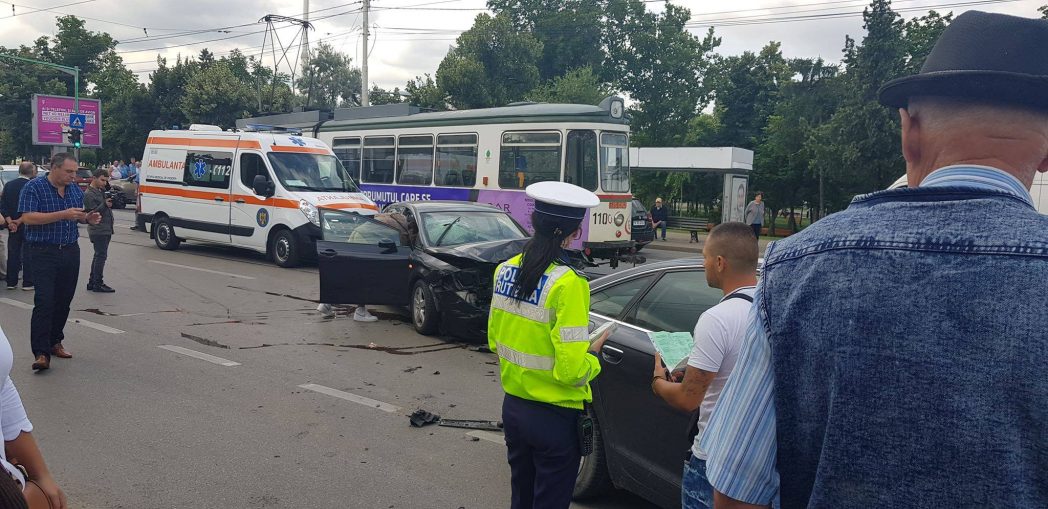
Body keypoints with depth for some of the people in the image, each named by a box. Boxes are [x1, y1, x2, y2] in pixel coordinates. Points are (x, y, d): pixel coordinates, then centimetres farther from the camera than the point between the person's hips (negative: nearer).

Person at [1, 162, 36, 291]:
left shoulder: (8, 185, 5)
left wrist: (10, 221, -7)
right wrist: (19, 221, -12)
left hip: (13, 226, 5)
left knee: (13, 254, 11)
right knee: (28, 255, 1)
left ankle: (11, 282, 16)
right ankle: (27, 283, 3)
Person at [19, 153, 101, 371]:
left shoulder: (75, 189, 10)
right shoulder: (34, 187, -8)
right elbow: (27, 217, -19)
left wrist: (88, 218, -1)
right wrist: (63, 214, -25)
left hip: (71, 252, 6)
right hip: (44, 253, -6)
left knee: (64, 300, 10)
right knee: (44, 302, -12)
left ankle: (55, 342, 25)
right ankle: (41, 353, -13)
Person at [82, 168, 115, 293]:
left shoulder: (101, 191, 16)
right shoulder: (89, 194, -11)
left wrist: (112, 202, 5)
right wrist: (105, 205, -29)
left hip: (106, 230, 10)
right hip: (98, 230, -10)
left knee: (98, 256, 14)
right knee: (101, 256, -10)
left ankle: (92, 283, 21)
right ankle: (98, 284, -8)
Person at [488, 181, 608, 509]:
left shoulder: (505, 270, -2)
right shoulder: (566, 284, -22)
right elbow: (571, 371, -23)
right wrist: (593, 356, -3)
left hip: (513, 406, 6)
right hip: (555, 417, -6)